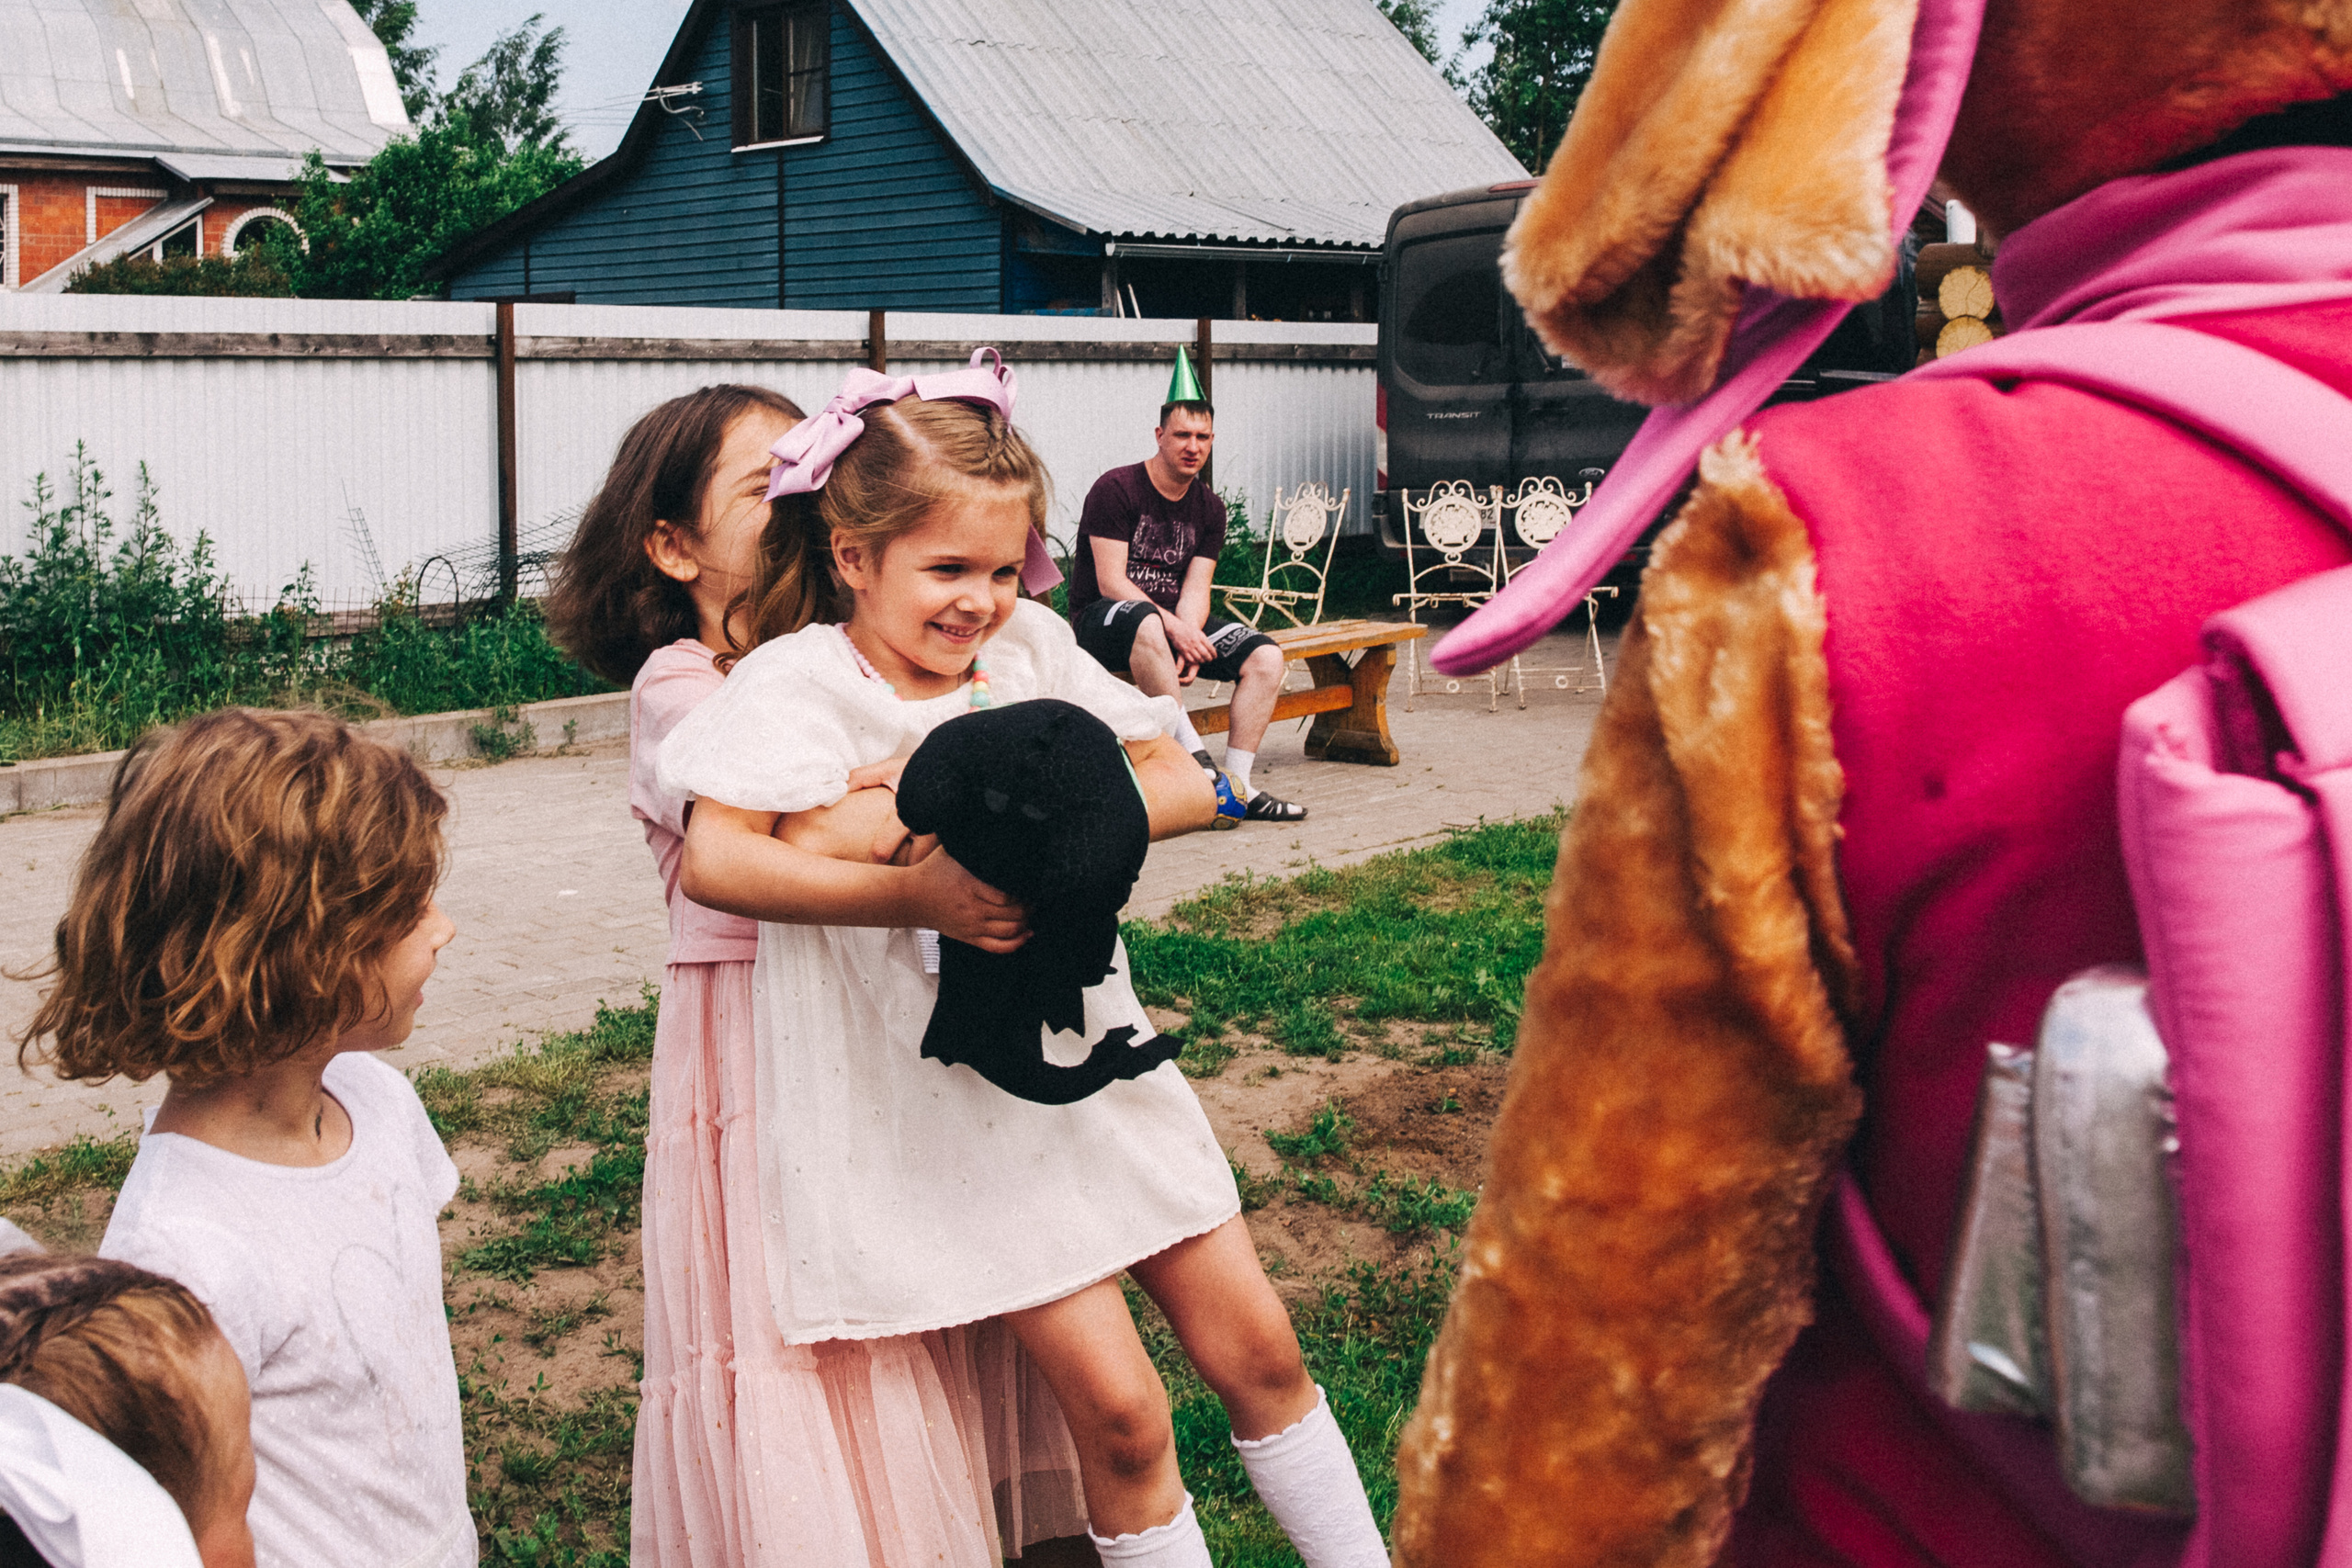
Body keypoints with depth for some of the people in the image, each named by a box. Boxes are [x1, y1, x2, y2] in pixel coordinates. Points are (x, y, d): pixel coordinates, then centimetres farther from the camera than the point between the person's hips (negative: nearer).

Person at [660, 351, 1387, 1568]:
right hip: (951, 1093, -4)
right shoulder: (799, 681, -11)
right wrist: (910, 896, -32)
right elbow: (711, 861, -24)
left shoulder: (1031, 646, 1)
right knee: (1119, 1407, -5)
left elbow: (1186, 784, 0)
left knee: (1255, 1348, 11)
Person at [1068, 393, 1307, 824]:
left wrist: (1189, 644, -23)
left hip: (1176, 620, 6)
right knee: (1146, 624, -42)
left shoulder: (1209, 508, 8)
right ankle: (1193, 754, -35)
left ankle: (1238, 784, -18)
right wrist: (1174, 629, -29)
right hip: (1101, 621, -6)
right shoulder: (1116, 489, -11)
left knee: (1266, 656, -14)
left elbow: (1195, 589, -2)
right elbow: (1110, 582, -18)